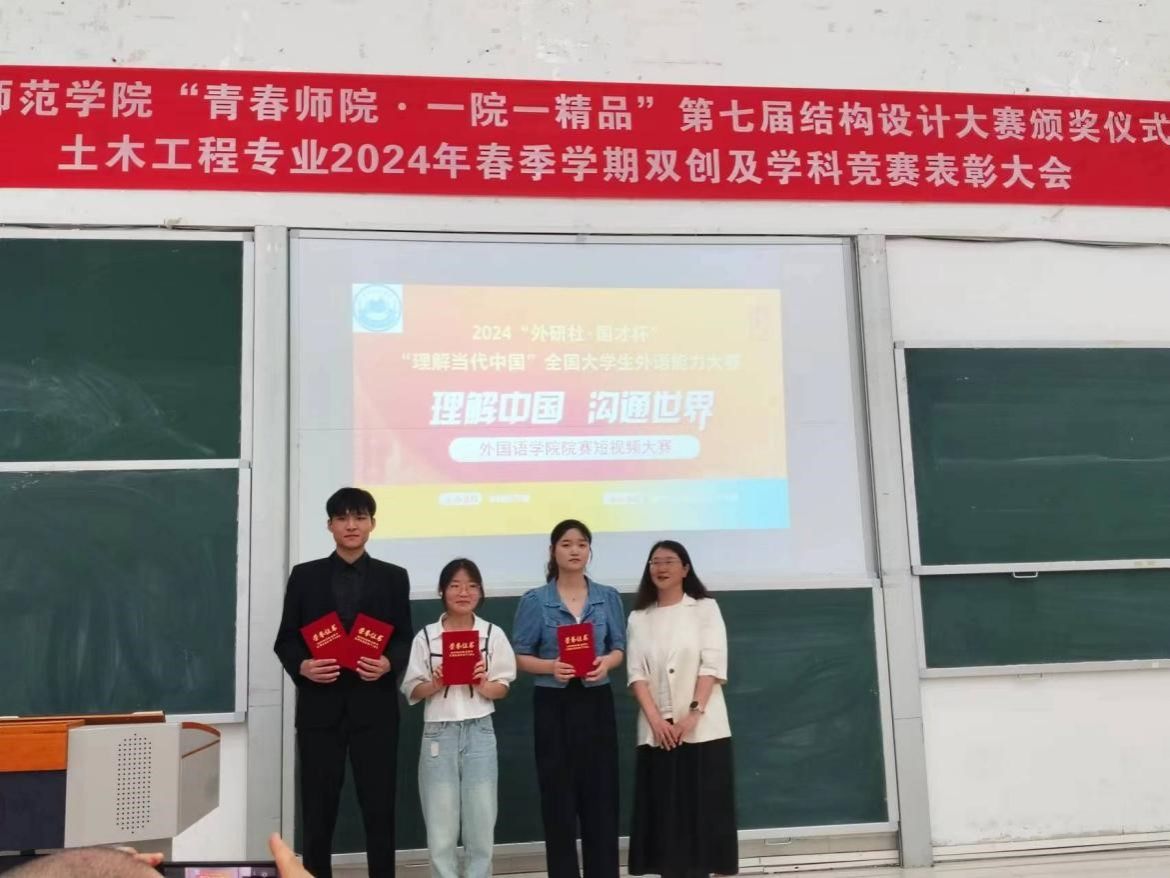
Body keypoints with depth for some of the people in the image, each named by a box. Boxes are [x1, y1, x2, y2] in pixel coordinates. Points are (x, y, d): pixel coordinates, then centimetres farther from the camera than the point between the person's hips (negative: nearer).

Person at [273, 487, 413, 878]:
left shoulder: (393, 577, 8)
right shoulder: (305, 576, 7)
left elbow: (405, 639, 6)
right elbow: (285, 639, 6)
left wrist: (388, 664, -15)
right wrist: (302, 666, -14)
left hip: (374, 706, 0)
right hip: (320, 706, 0)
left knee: (379, 805, 4)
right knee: (318, 807, 5)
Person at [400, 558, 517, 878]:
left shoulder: (493, 634, 2)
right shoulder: (426, 636, 0)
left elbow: (504, 686, 5)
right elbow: (411, 690, 2)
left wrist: (484, 686, -15)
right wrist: (435, 684, -17)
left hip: (479, 732, 1)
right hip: (439, 733, 0)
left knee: (481, 822, 6)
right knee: (441, 826, 4)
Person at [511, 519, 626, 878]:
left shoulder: (608, 597, 4)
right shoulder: (535, 600, -2)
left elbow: (619, 648, 9)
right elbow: (520, 656, -1)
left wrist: (606, 662, -13)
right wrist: (551, 666, -19)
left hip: (596, 702, 2)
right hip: (553, 704, -1)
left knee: (601, 795, 3)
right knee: (558, 799, 4)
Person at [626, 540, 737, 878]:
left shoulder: (705, 608, 5)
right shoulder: (639, 618, 11)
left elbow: (712, 666, -4)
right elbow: (636, 673, 2)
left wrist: (692, 714, -15)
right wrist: (656, 720, -11)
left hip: (703, 728, -2)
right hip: (656, 730, 2)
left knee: (706, 809, -1)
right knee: (665, 811, 1)